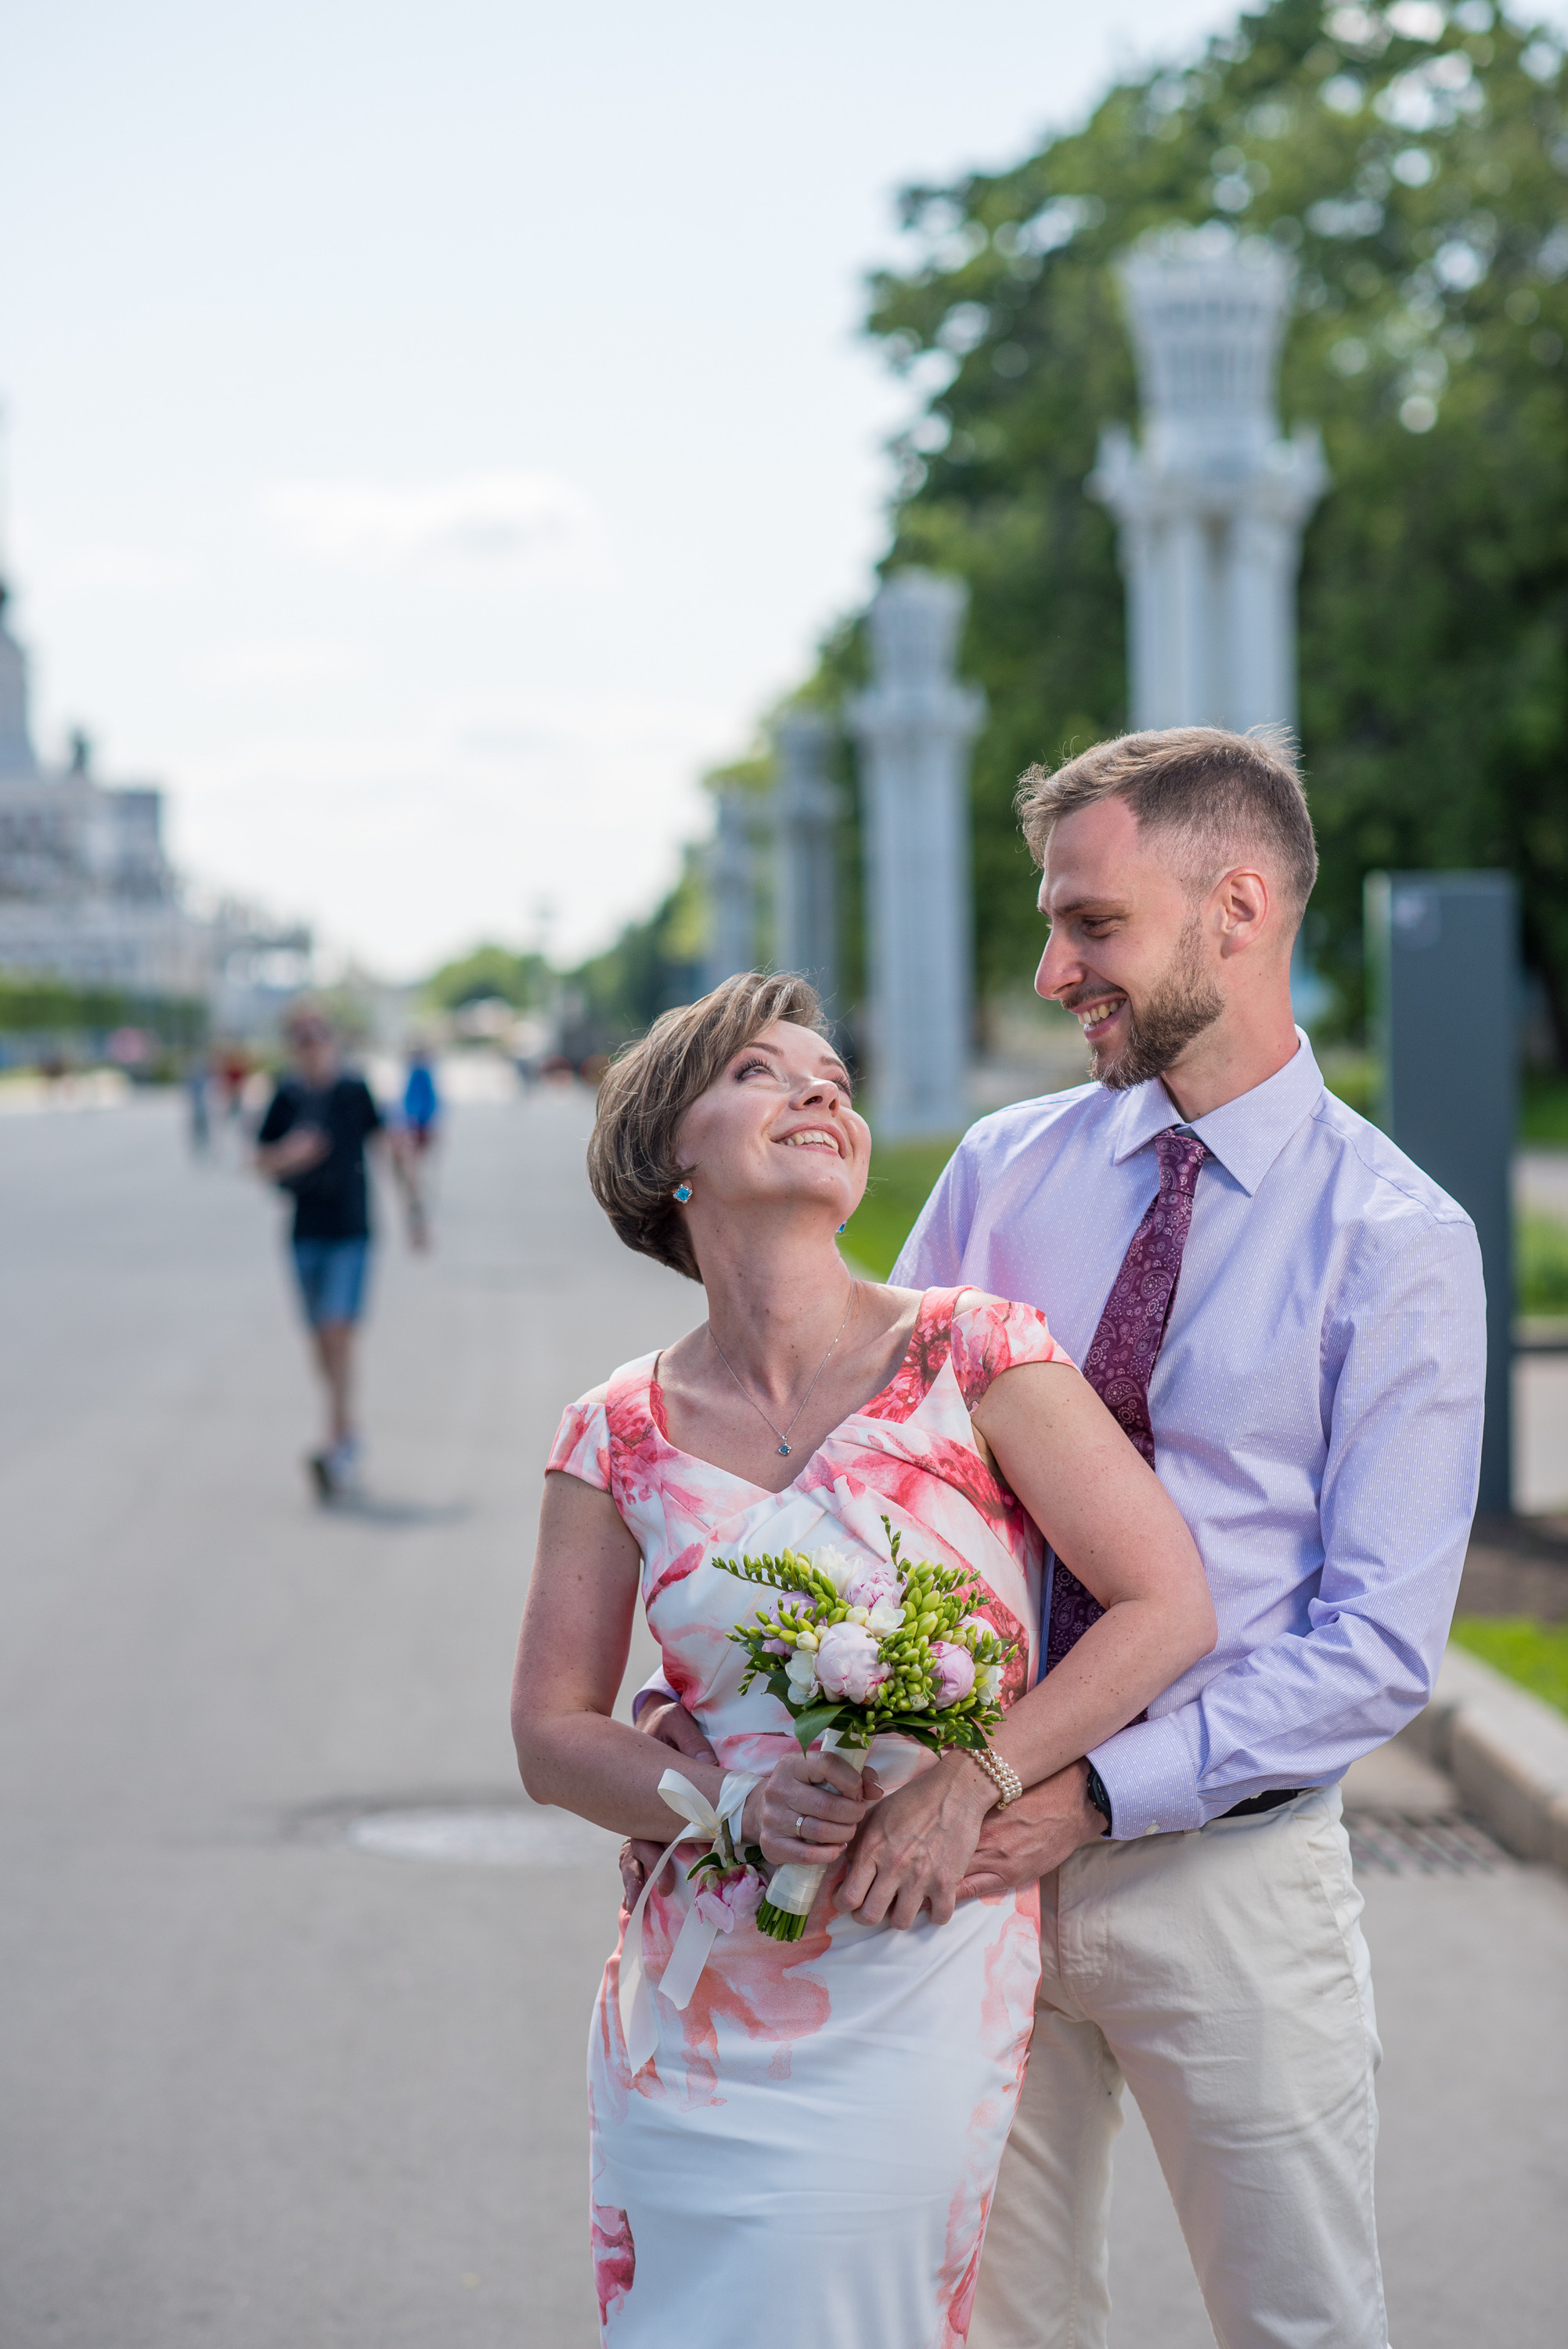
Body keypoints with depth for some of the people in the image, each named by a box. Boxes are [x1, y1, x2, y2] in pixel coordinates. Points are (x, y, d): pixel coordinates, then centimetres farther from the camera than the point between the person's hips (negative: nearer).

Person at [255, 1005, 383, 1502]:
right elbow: (261, 1162, 5)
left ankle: (339, 1446, -16)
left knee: (338, 1332, -15)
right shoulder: (286, 1097, 3)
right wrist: (287, 1155, -18)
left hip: (350, 1231, -4)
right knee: (321, 1343, 9)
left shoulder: (356, 1092, -4)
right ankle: (348, 1433, 23)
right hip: (305, 1232, 4)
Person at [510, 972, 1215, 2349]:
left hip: (920, 1984, -2)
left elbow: (1170, 1605, -7)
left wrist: (975, 1781, -15)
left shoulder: (973, 1357, -5)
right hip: (699, 2004, 3)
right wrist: (735, 1804, -14)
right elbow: (552, 1732, 3)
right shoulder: (622, 1436, 2)